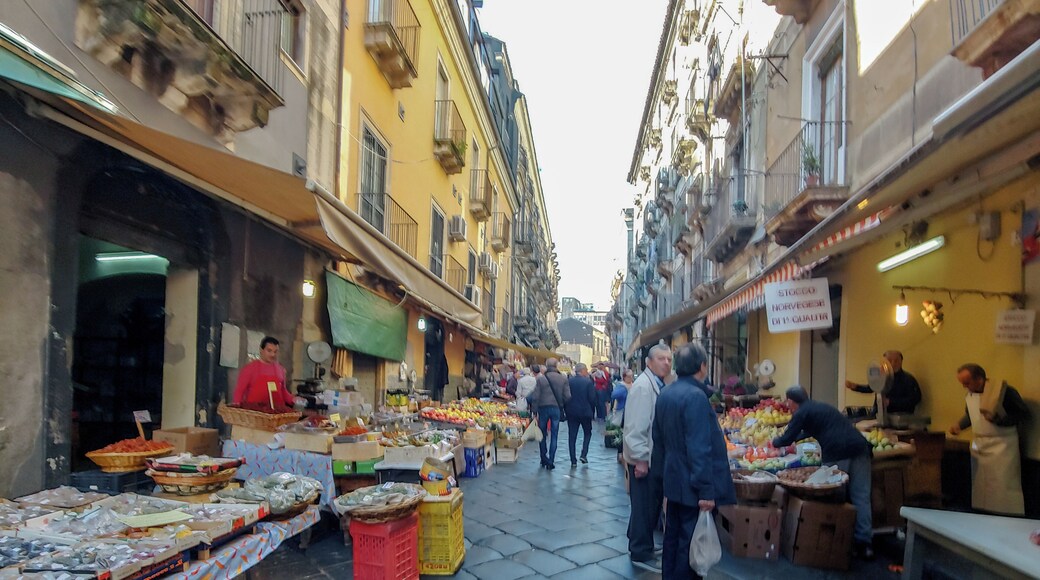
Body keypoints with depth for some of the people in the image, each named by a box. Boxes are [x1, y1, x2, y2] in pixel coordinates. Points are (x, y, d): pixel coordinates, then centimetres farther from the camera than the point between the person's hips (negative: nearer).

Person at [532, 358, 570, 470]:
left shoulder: (541, 379, -7)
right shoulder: (563, 379, -4)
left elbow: (535, 397, -8)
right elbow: (567, 396, -6)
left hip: (543, 408, 0)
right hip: (557, 409, 0)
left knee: (543, 435, 15)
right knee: (554, 436, 6)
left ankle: (544, 460, 19)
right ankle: (551, 461, 3)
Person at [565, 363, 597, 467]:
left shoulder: (568, 381, -2)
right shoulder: (588, 382, -10)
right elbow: (592, 399, -11)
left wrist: (566, 410, 12)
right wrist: (592, 411, 3)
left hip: (571, 412, 2)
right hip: (585, 412, -2)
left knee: (572, 436, 7)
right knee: (588, 433, 18)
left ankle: (573, 461, 6)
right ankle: (584, 454, 6)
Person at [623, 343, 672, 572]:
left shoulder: (659, 384, 11)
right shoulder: (643, 386, -19)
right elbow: (635, 427, -23)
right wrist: (640, 458, -23)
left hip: (656, 456, 10)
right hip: (644, 458, -10)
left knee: (652, 504, 18)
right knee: (644, 506, 1)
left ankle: (639, 545, 32)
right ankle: (641, 554, 13)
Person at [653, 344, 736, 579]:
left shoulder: (665, 394, 6)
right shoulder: (695, 396, -22)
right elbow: (700, 449, -25)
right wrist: (706, 490, -22)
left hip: (673, 480, 9)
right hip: (692, 485, -9)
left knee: (673, 535, 18)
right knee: (691, 541, 2)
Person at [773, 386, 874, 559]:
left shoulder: (801, 413, 5)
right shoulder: (821, 406, 29)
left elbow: (787, 439, 5)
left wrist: (775, 442, 25)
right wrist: (793, 438, 52)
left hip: (837, 454, -7)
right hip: (860, 448, 7)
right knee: (861, 496, 5)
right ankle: (865, 543, 3)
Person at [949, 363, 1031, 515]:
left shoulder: (1004, 391, -15)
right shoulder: (969, 396, 7)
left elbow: (1024, 415, -13)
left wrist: (998, 419, -24)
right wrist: (959, 425, 5)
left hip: (1002, 445, -7)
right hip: (979, 445, 7)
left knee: (1004, 488, -6)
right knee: (980, 487, 13)